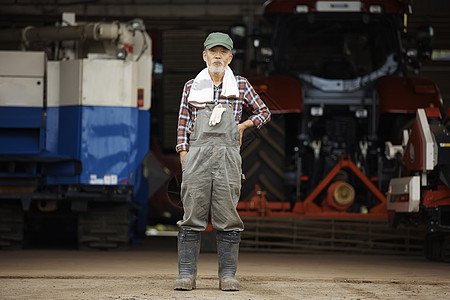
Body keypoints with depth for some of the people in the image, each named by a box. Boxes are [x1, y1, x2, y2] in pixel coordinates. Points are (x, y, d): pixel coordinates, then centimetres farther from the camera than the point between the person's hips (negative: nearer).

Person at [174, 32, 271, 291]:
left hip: (228, 155, 0)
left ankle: (228, 275, 1)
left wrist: (243, 125, 5)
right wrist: (184, 159, 2)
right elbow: (183, 126, 11)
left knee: (227, 217, -3)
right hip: (197, 154, 0)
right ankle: (187, 274, -2)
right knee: (193, 215, -4)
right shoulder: (191, 87, 13)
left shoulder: (241, 85, 12)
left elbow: (264, 112, 21)